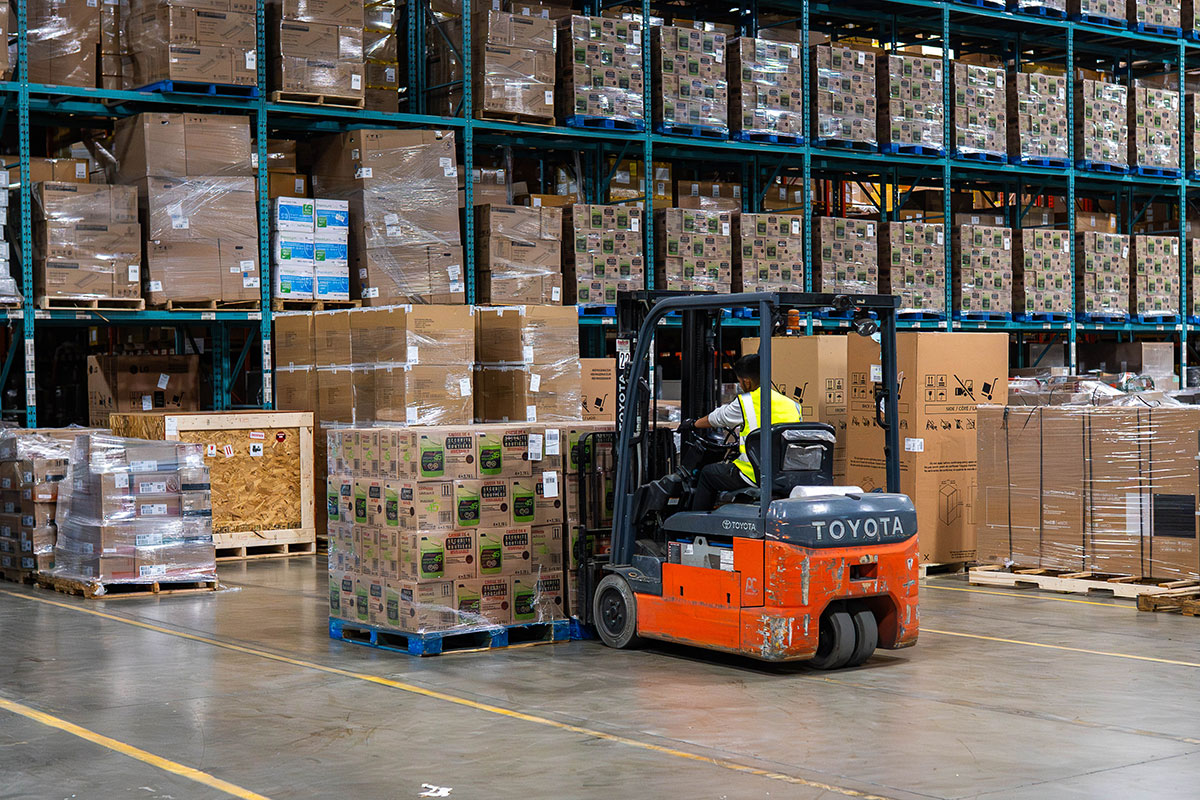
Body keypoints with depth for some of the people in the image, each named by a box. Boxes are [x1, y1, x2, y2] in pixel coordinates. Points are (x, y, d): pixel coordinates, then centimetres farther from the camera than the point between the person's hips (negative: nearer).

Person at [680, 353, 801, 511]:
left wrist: (693, 424, 33)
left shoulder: (744, 403, -5)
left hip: (755, 474, -6)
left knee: (708, 474, 19)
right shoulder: (791, 404, 10)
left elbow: (716, 419, 12)